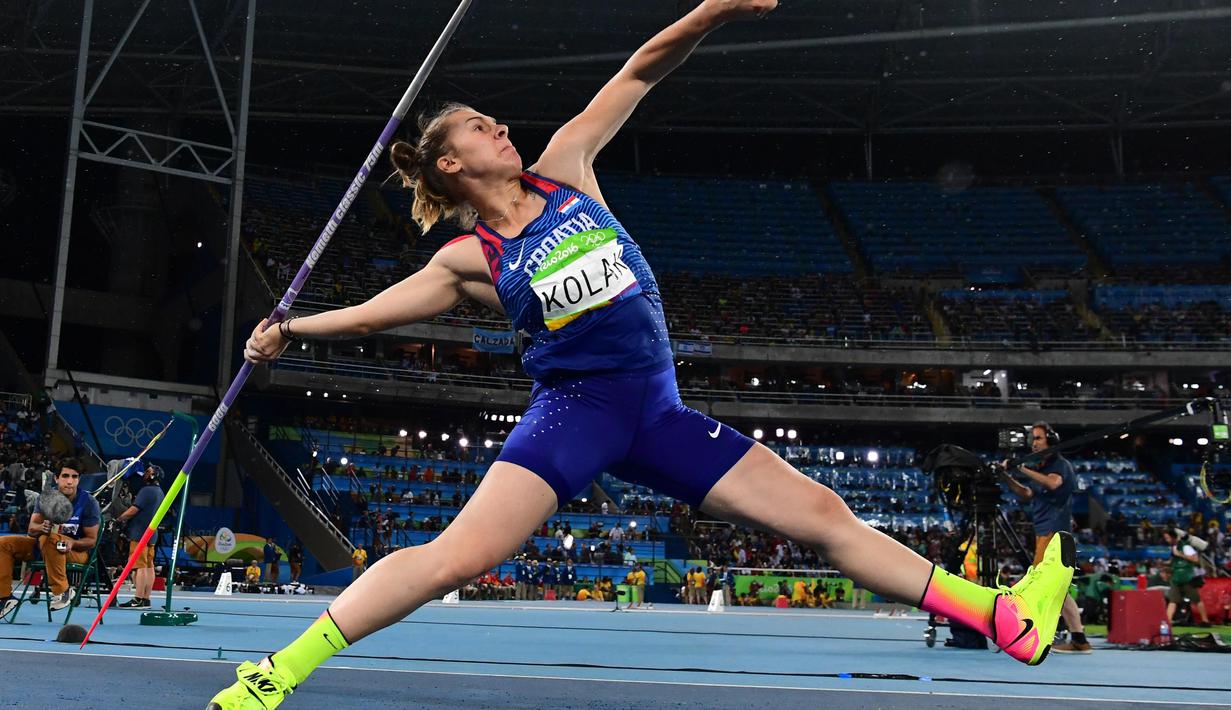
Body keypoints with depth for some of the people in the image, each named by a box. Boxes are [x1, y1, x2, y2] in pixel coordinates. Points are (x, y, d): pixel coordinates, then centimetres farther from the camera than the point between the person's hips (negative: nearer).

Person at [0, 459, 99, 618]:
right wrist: (41, 528, -33)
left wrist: (72, 543, -31)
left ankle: (62, 591, -29)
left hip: (77, 550, -5)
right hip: (43, 546, 5)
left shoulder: (88, 502, -13)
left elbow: (91, 540, -10)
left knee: (48, 539, -36)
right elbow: (31, 529, -8)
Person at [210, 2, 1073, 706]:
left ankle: (1007, 616, 9)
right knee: (458, 555, -21)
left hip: (656, 410, 4)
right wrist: (291, 328, -9)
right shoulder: (470, 258, 1)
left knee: (823, 513, 3)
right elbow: (379, 309, 0)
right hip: (574, 407, -4)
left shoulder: (563, 165, 9)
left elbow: (640, 72, 7)